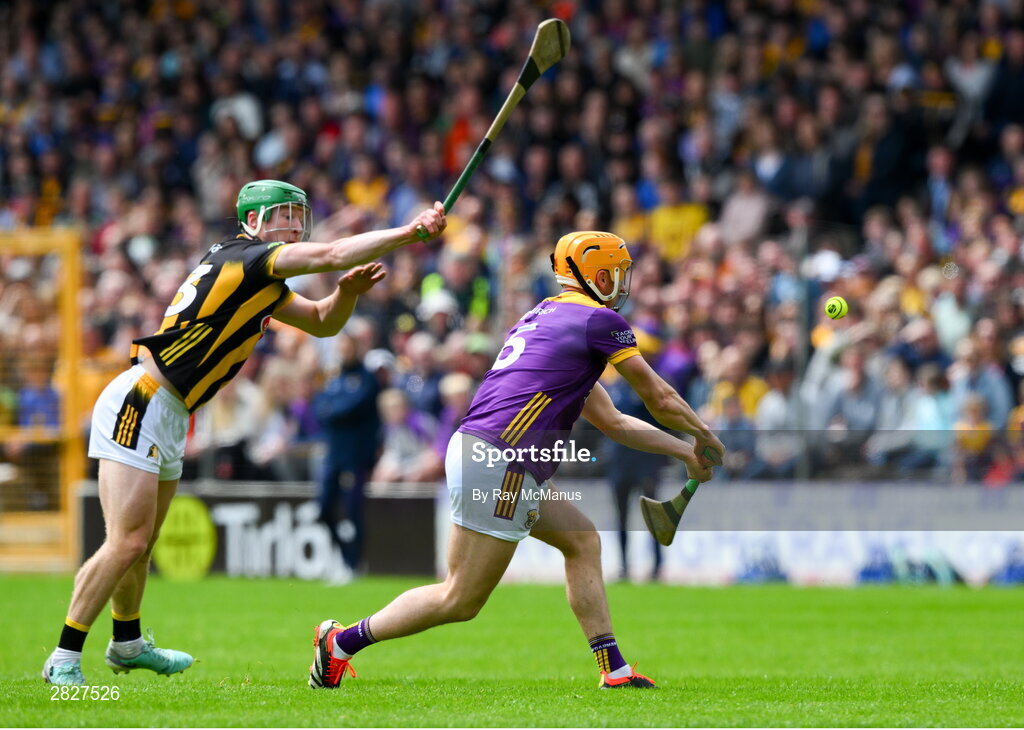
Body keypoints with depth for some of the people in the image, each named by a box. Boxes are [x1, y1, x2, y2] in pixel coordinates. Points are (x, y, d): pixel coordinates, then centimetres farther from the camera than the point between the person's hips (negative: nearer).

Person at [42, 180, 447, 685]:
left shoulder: (261, 279, 18)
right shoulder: (245, 257, -11)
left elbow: (322, 322, 25)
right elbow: (331, 255, -21)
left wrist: (347, 292, 3)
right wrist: (410, 232, -17)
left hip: (166, 419, 10)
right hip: (138, 405, -10)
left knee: (140, 543, 23)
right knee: (127, 544, -15)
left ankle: (127, 644, 38)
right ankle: (64, 660, -12)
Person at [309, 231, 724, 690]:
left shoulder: (544, 319, 24)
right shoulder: (599, 321, -3)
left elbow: (612, 422, 29)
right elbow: (660, 400, 6)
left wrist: (683, 452, 31)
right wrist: (703, 436, 24)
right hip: (497, 466, -10)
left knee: (582, 540, 17)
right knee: (460, 601, -4)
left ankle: (613, 669, 16)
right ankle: (343, 642, 5)